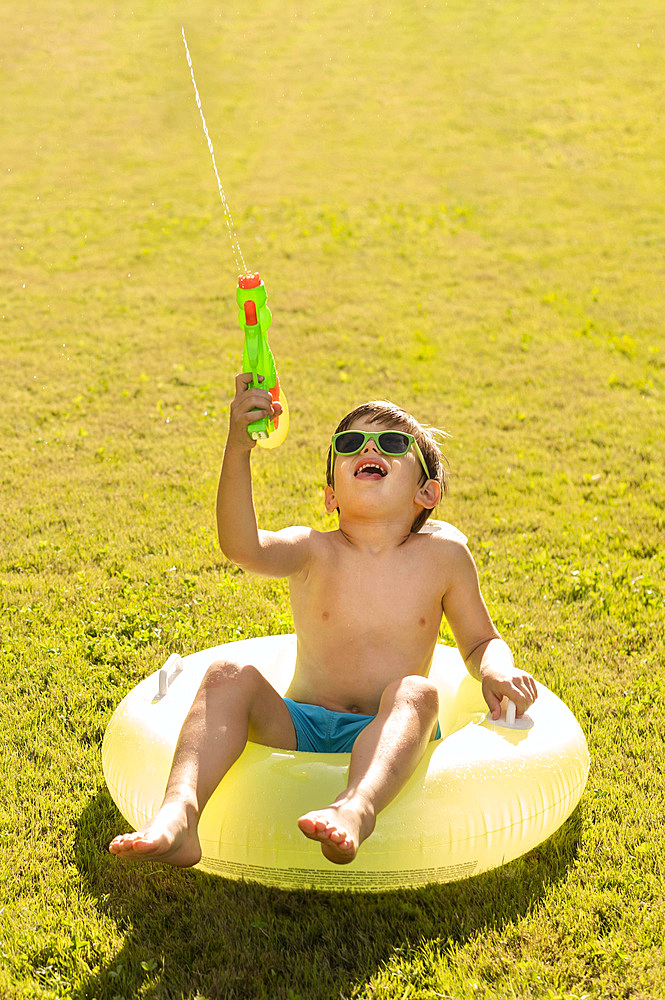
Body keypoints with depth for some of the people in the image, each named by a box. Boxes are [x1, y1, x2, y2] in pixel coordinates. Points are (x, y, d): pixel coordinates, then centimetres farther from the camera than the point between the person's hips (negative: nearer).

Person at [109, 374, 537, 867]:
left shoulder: (443, 555, 2)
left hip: (384, 739, -1)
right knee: (229, 675, -24)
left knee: (416, 692, -33)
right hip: (299, 727, 1)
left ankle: (356, 810, -60)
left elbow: (480, 640, 16)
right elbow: (242, 547, -23)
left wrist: (497, 669, -10)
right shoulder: (314, 552, -1)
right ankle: (178, 814, -44)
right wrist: (238, 449, -38)